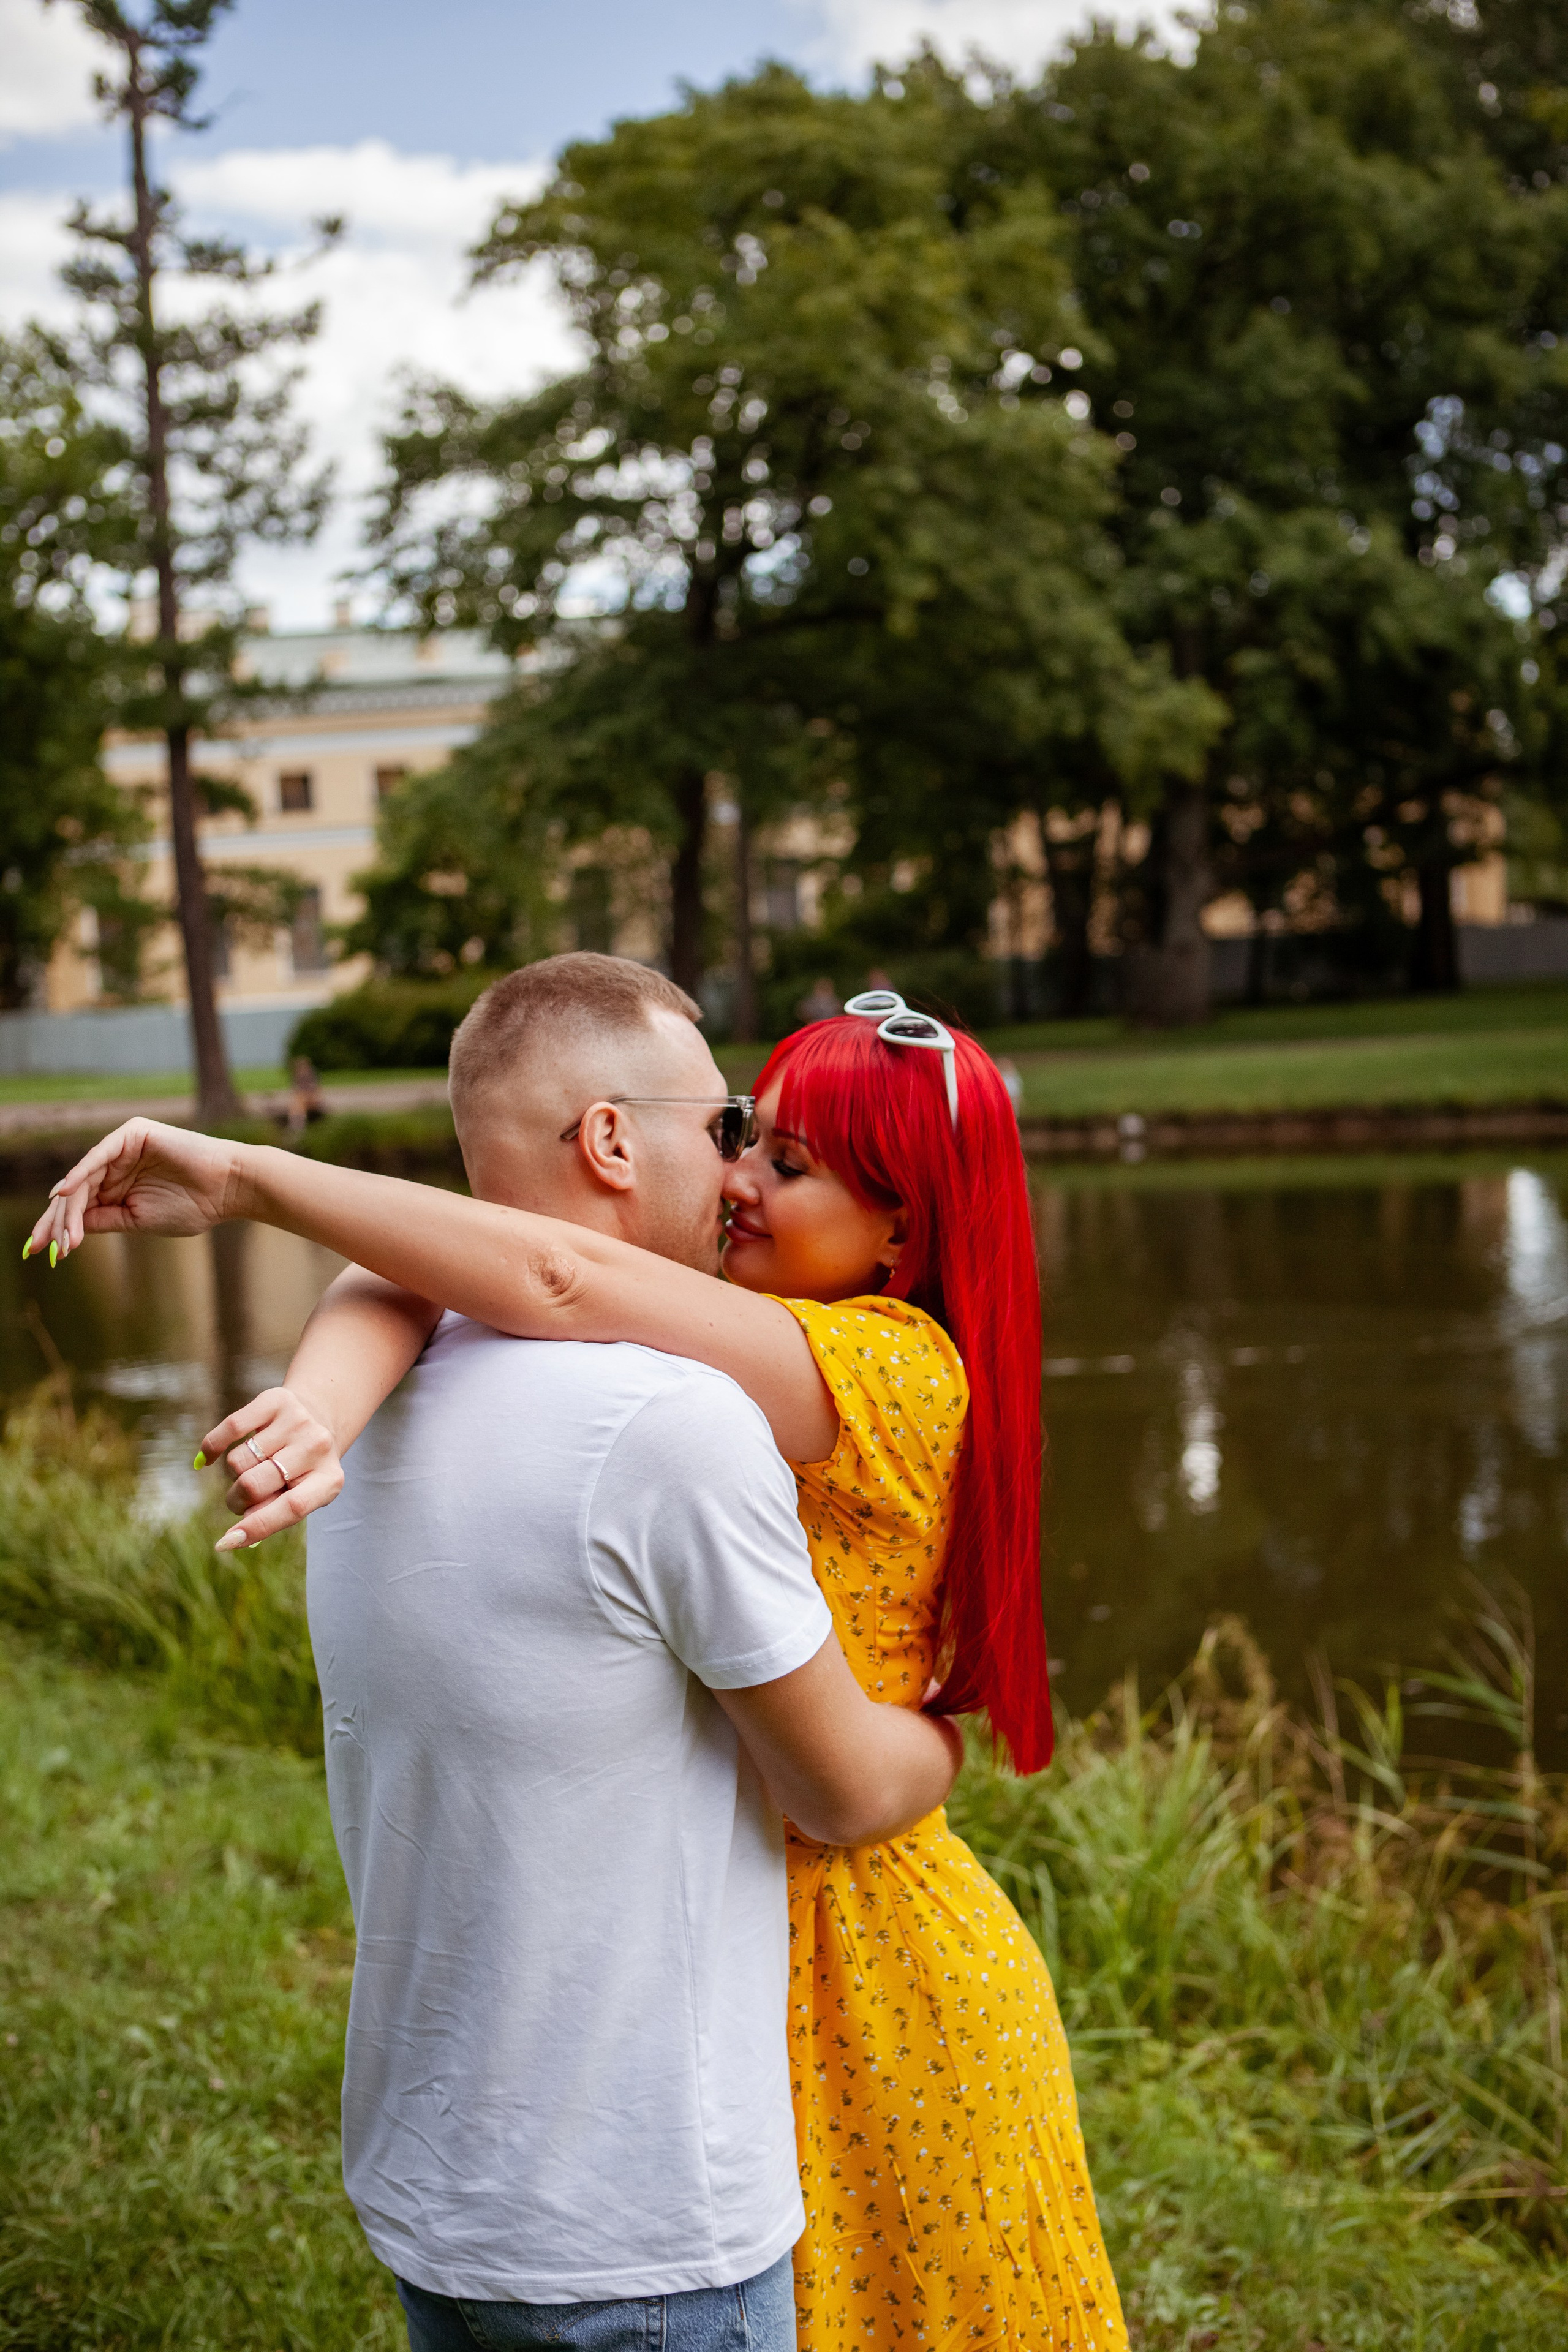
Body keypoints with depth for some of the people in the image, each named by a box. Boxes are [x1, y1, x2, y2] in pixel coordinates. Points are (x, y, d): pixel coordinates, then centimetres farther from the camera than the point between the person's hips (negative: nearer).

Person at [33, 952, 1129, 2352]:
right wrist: (319, 1410, -39)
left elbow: (559, 1282, -33)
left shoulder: (898, 1370, -21)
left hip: (862, 1962, -6)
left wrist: (240, 1173, -29)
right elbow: (399, 1281, -16)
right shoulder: (710, 1331, -1)